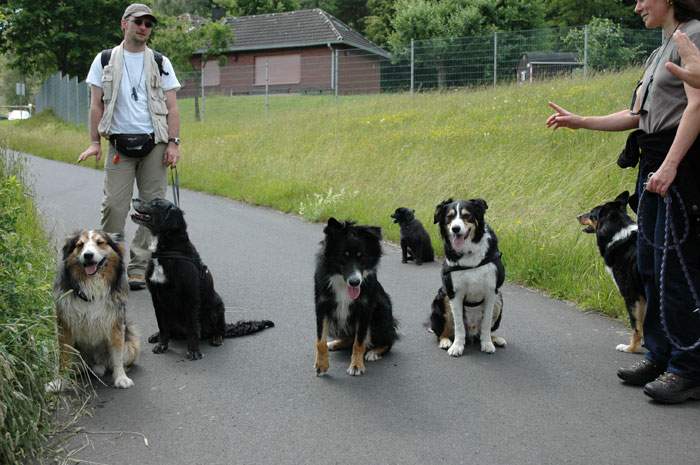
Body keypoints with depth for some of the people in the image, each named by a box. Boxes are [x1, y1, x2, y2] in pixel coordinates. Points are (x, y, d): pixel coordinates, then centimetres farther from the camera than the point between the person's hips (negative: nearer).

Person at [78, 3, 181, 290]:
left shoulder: (161, 63, 10)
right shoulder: (105, 60, 10)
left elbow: (172, 107, 6)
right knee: (114, 205, -7)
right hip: (119, 144, 0)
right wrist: (94, 142, -1)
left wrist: (173, 143, -4)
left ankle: (137, 267, 7)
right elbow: (96, 104, 8)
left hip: (154, 143, 1)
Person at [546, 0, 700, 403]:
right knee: (650, 263, 9)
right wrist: (579, 121, 15)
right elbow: (635, 117, 20)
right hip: (655, 161, 9)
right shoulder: (659, 54, 23)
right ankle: (661, 355, 19)